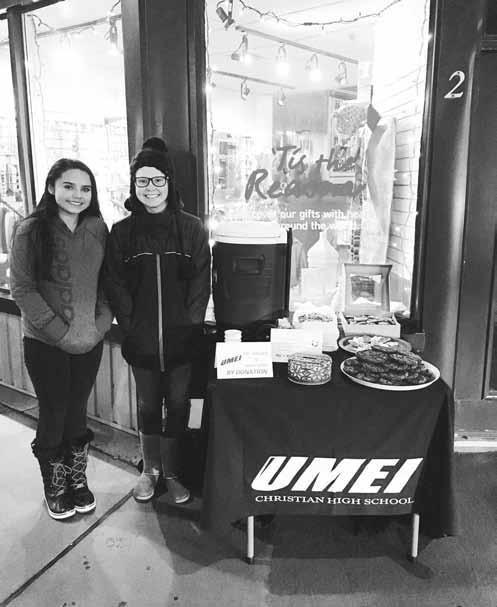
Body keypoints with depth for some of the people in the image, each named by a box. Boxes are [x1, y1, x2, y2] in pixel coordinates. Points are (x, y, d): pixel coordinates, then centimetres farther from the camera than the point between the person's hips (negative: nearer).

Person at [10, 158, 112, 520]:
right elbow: (22, 289, -10)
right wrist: (60, 330, -15)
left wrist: (102, 321, -7)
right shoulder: (31, 231, -9)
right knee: (54, 414, 9)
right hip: (46, 343, -3)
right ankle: (55, 489, 31)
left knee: (78, 411, 14)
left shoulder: (97, 229, 1)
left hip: (90, 340, 3)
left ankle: (77, 480, 35)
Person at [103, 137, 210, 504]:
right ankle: (150, 470, 34)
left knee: (177, 405, 10)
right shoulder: (122, 232, 2)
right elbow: (115, 285, 0)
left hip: (181, 337, 0)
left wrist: (190, 324, -9)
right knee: (148, 406, 14)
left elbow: (202, 281, -2)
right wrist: (131, 325, -8)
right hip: (141, 340, 1)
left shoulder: (192, 228, 0)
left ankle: (172, 473, 29)